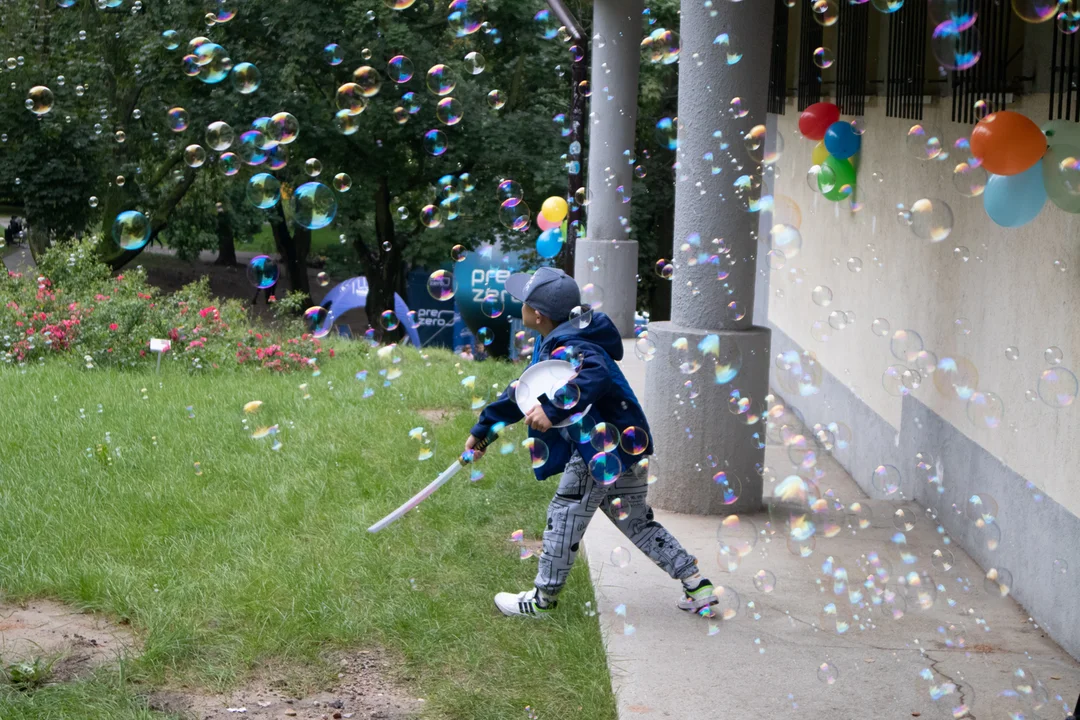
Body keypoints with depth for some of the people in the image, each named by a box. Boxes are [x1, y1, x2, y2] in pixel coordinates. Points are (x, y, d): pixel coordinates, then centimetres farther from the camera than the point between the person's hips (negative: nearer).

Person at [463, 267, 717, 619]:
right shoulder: (550, 344, 14)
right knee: (636, 522, 17)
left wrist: (553, 411, -40)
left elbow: (597, 374, -39)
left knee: (565, 515, 2)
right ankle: (697, 586, 15)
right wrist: (482, 429, 26)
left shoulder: (566, 345, -19)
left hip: (602, 447, -11)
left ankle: (543, 599, 13)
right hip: (627, 444, 11)